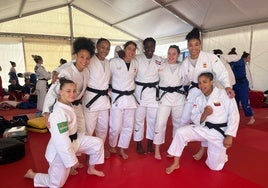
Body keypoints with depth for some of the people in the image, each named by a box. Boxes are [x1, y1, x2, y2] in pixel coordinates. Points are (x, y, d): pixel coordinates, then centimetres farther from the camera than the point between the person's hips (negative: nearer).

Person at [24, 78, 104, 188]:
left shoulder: (67, 105, -6)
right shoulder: (59, 113, -34)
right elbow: (61, 142, -30)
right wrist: (72, 160, -20)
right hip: (60, 151, -8)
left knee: (97, 143, 6)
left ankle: (91, 169, 28)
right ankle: (32, 175, 33)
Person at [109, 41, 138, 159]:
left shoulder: (135, 63, 5)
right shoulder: (114, 62, -8)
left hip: (130, 97, 5)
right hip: (117, 97, -4)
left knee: (128, 126, 9)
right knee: (116, 126, -3)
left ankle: (122, 149, 27)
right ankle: (112, 146, 27)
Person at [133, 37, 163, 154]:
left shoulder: (159, 60, 5)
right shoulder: (137, 59, -4)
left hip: (154, 92, 3)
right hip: (140, 91, -2)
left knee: (153, 119, 9)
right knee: (139, 118, 5)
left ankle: (150, 144, 27)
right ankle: (139, 144, 22)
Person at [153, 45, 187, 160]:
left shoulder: (182, 67, 4)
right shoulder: (161, 66, 2)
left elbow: (186, 81, 8)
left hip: (178, 97, 2)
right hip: (165, 96, -2)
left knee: (178, 122, 14)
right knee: (160, 123, -8)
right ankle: (157, 150, 6)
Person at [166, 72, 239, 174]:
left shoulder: (224, 94, -13)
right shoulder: (199, 99, 1)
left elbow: (234, 115, -14)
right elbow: (194, 119, 0)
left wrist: (229, 136, -17)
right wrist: (204, 114, -22)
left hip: (219, 133, -3)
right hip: (203, 128, 4)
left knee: (215, 166, 2)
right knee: (181, 132, -18)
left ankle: (221, 154, 38)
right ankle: (176, 163, -2)